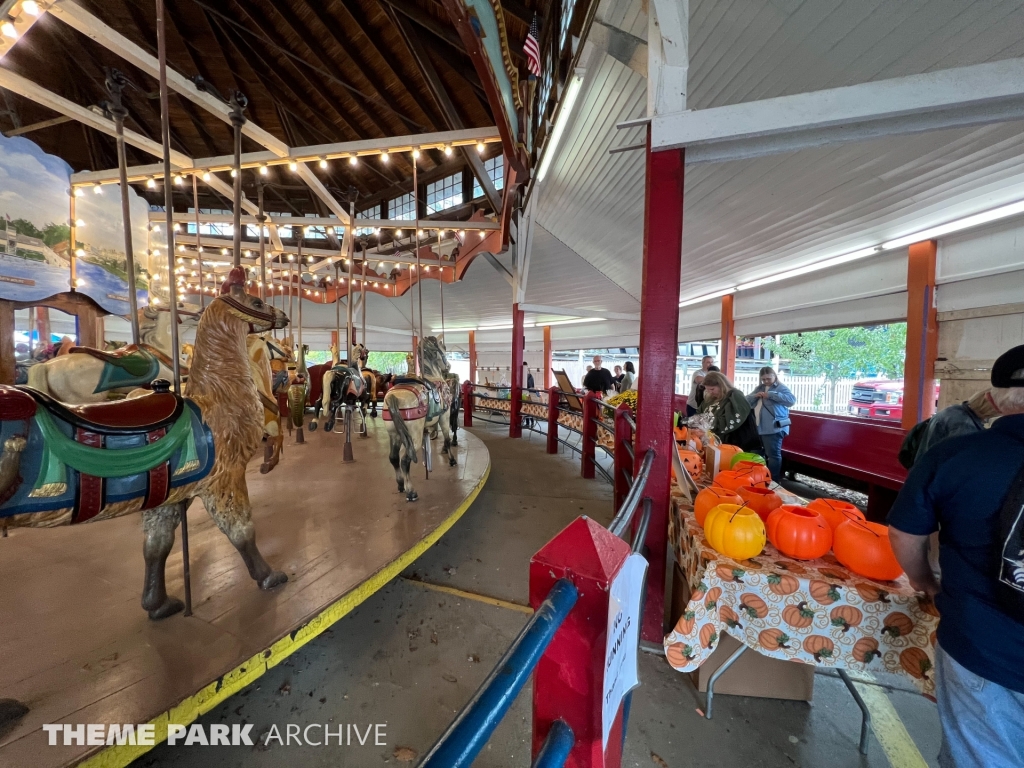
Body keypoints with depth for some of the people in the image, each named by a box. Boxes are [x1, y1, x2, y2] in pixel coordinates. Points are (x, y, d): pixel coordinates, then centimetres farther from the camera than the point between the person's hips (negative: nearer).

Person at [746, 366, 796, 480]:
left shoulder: (781, 387, -4)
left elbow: (792, 400, -21)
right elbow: (747, 401, 12)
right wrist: (755, 396, -8)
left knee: (773, 454, -3)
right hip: (759, 427, 8)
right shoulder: (759, 388, 16)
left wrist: (771, 395, -24)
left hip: (774, 428, -8)